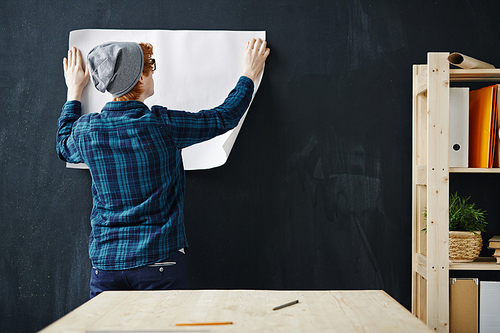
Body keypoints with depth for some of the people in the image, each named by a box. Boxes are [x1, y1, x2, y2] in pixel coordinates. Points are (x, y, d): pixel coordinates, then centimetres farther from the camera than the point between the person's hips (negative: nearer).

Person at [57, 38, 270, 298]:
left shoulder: (86, 129, -2)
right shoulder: (163, 125, -12)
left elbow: (64, 148, 24)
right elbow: (225, 116, 3)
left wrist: (74, 92, 34)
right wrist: (249, 75, 20)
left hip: (105, 262, 4)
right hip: (160, 261, -3)